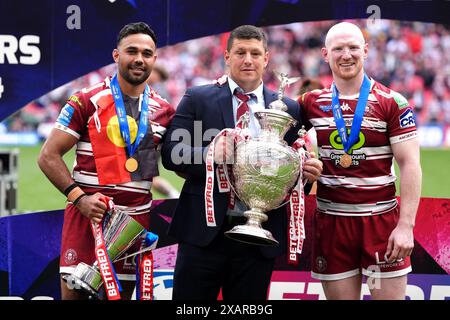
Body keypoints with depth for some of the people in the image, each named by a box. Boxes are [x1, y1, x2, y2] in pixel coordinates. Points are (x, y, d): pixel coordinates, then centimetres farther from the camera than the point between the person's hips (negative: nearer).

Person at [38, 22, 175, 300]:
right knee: (73, 292, -6)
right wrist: (79, 198, -16)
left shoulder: (163, 112, 9)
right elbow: (49, 156, -5)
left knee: (121, 292, 8)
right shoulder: (87, 102, -3)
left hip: (136, 219, 4)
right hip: (88, 214, -3)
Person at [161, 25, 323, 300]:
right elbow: (170, 153, -4)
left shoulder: (288, 109, 10)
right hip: (204, 230, -2)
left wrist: (308, 172, -12)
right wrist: (208, 153, -22)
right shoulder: (197, 99, 4)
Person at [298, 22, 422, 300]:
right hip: (331, 221, 3)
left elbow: (410, 165, -6)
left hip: (382, 220, -3)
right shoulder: (311, 103, 6)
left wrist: (406, 225, -14)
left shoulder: (392, 103, -3)